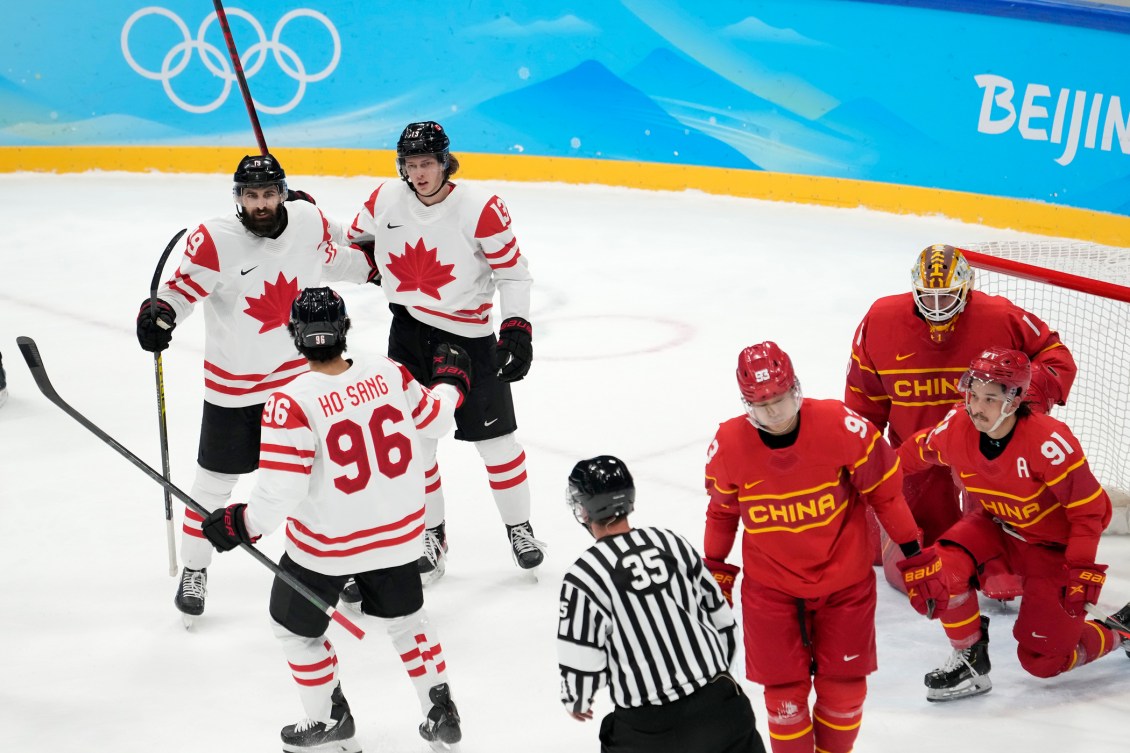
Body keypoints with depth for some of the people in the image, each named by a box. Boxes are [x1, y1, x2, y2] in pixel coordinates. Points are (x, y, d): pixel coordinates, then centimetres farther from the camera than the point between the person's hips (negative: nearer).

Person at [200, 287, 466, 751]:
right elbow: (433, 420, 7)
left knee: (296, 626, 21)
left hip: (326, 543, -4)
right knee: (404, 616, 28)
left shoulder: (292, 403, -25)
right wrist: (450, 381, 27)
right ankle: (441, 714, 30)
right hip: (398, 530, 4)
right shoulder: (388, 373, -11)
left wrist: (244, 525, -8)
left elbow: (281, 488, -24)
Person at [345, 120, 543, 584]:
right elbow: (356, 244, 16)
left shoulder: (480, 210, -18)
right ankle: (431, 536, 20)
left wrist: (517, 328, -19)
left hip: (469, 336, -3)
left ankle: (519, 528, 21)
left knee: (495, 438, 2)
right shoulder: (385, 201, -4)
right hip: (408, 332, 4)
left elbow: (513, 270, -12)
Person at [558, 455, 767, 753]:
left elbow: (582, 663, -10)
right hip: (719, 704, 4)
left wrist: (576, 701, 13)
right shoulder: (672, 543, 1)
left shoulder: (583, 577, -14)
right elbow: (720, 615, 9)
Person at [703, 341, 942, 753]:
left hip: (844, 582, 0)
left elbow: (885, 491, -9)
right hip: (770, 587, 1)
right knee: (784, 691, 2)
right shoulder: (729, 444, -13)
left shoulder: (842, 426, -20)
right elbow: (722, 510, 6)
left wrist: (917, 557, -5)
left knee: (843, 687, 7)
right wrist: (716, 571, 14)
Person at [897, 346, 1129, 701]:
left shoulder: (1048, 441, -33)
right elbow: (915, 451, 4)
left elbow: (1088, 508, -24)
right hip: (998, 528, 5)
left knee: (1043, 659, -4)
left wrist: (1081, 570, -24)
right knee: (945, 566, -25)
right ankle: (970, 659, -2)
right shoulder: (957, 427, -18)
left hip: (1053, 546, -5)